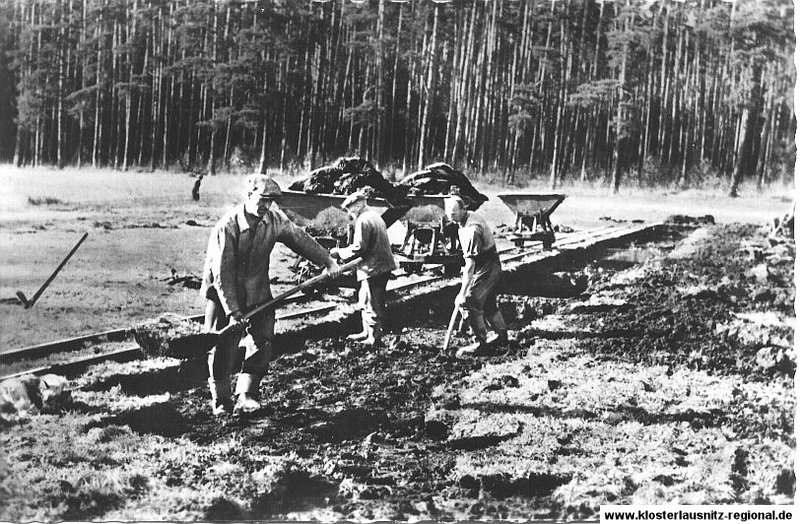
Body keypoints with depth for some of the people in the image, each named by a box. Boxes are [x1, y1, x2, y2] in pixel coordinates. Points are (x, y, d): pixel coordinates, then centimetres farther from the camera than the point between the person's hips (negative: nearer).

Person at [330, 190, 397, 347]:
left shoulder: (363, 221, -16)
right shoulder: (375, 217, 16)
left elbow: (358, 249, -20)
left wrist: (339, 252, -8)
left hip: (373, 268, -10)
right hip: (383, 265, 10)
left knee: (372, 304, -1)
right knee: (365, 301, 20)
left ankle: (374, 338, 5)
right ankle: (366, 332, 28)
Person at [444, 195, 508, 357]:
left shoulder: (471, 230, -29)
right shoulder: (470, 217, 3)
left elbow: (470, 264, -31)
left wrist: (464, 292, -31)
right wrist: (466, 270, 23)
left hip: (485, 269, -10)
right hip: (492, 266, 10)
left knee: (468, 303, -10)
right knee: (488, 304, 22)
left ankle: (481, 344, -5)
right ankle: (502, 335, 38)